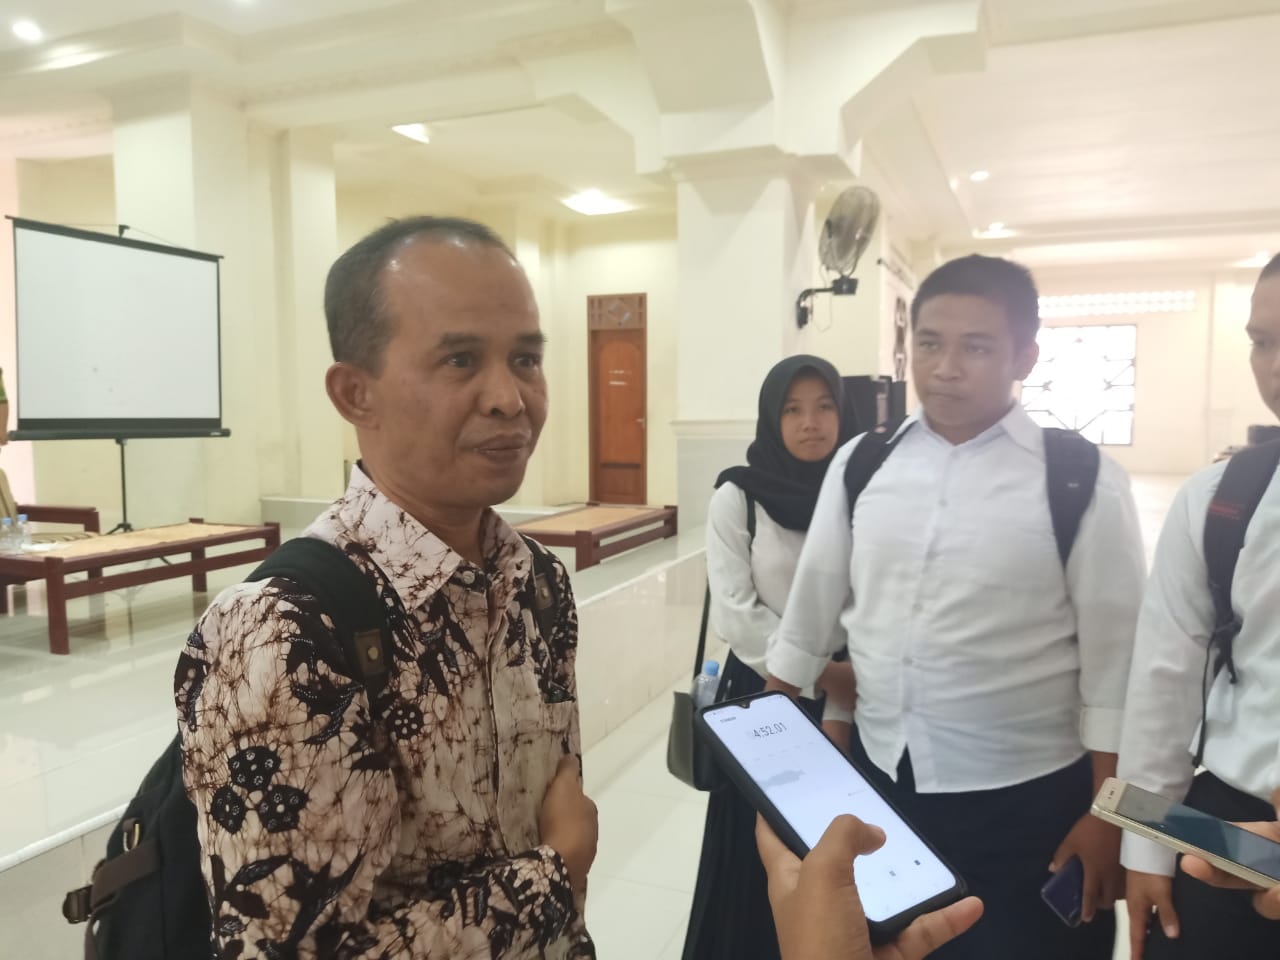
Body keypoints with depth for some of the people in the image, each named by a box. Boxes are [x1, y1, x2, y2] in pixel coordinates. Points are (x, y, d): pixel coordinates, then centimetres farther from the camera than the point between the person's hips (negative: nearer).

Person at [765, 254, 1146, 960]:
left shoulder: (1083, 482, -11)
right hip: (877, 777, 4)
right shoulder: (858, 465, -2)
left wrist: (1106, 816, -4)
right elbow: (812, 604, 5)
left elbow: (1113, 660, -7)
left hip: (1027, 801, -3)